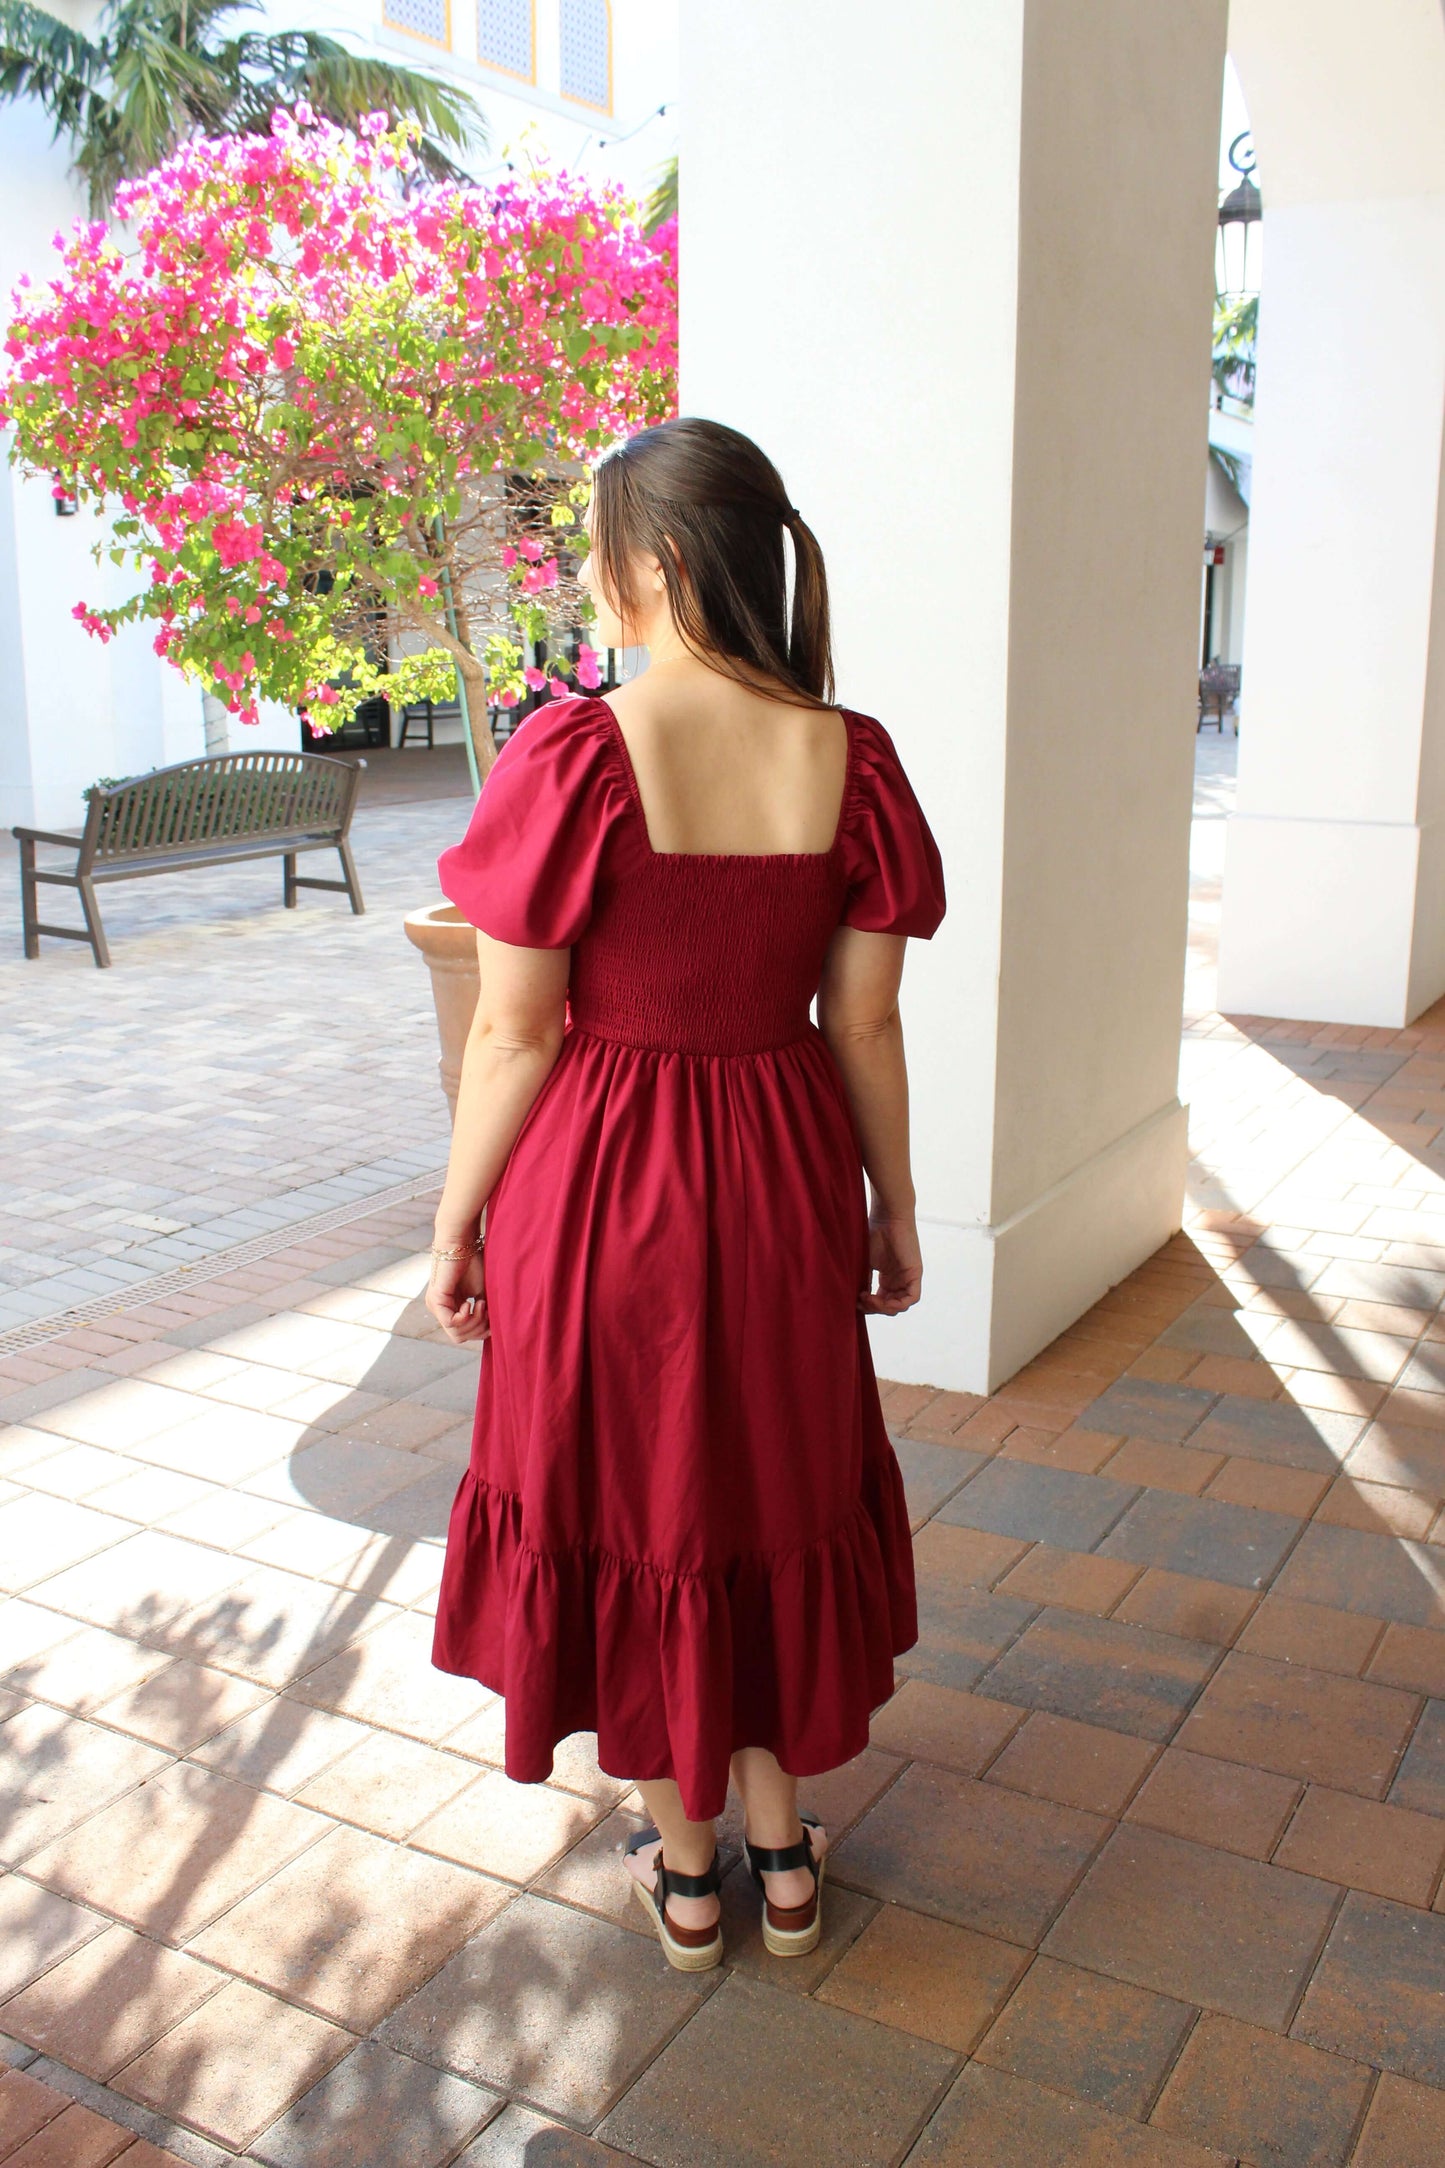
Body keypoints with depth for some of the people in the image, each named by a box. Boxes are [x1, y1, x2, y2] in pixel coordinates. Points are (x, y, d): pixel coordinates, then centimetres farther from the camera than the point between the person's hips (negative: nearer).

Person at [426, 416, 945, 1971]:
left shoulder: (572, 754, -18)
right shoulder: (849, 758, -7)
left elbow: (515, 1033, -14)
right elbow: (866, 1023, -2)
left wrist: (456, 1225, -1)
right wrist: (895, 1212, 11)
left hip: (602, 1193, -3)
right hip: (782, 1188, 4)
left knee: (630, 1507, 16)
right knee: (774, 1495, 22)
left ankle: (684, 1872, 35)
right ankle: (784, 1862, 37)